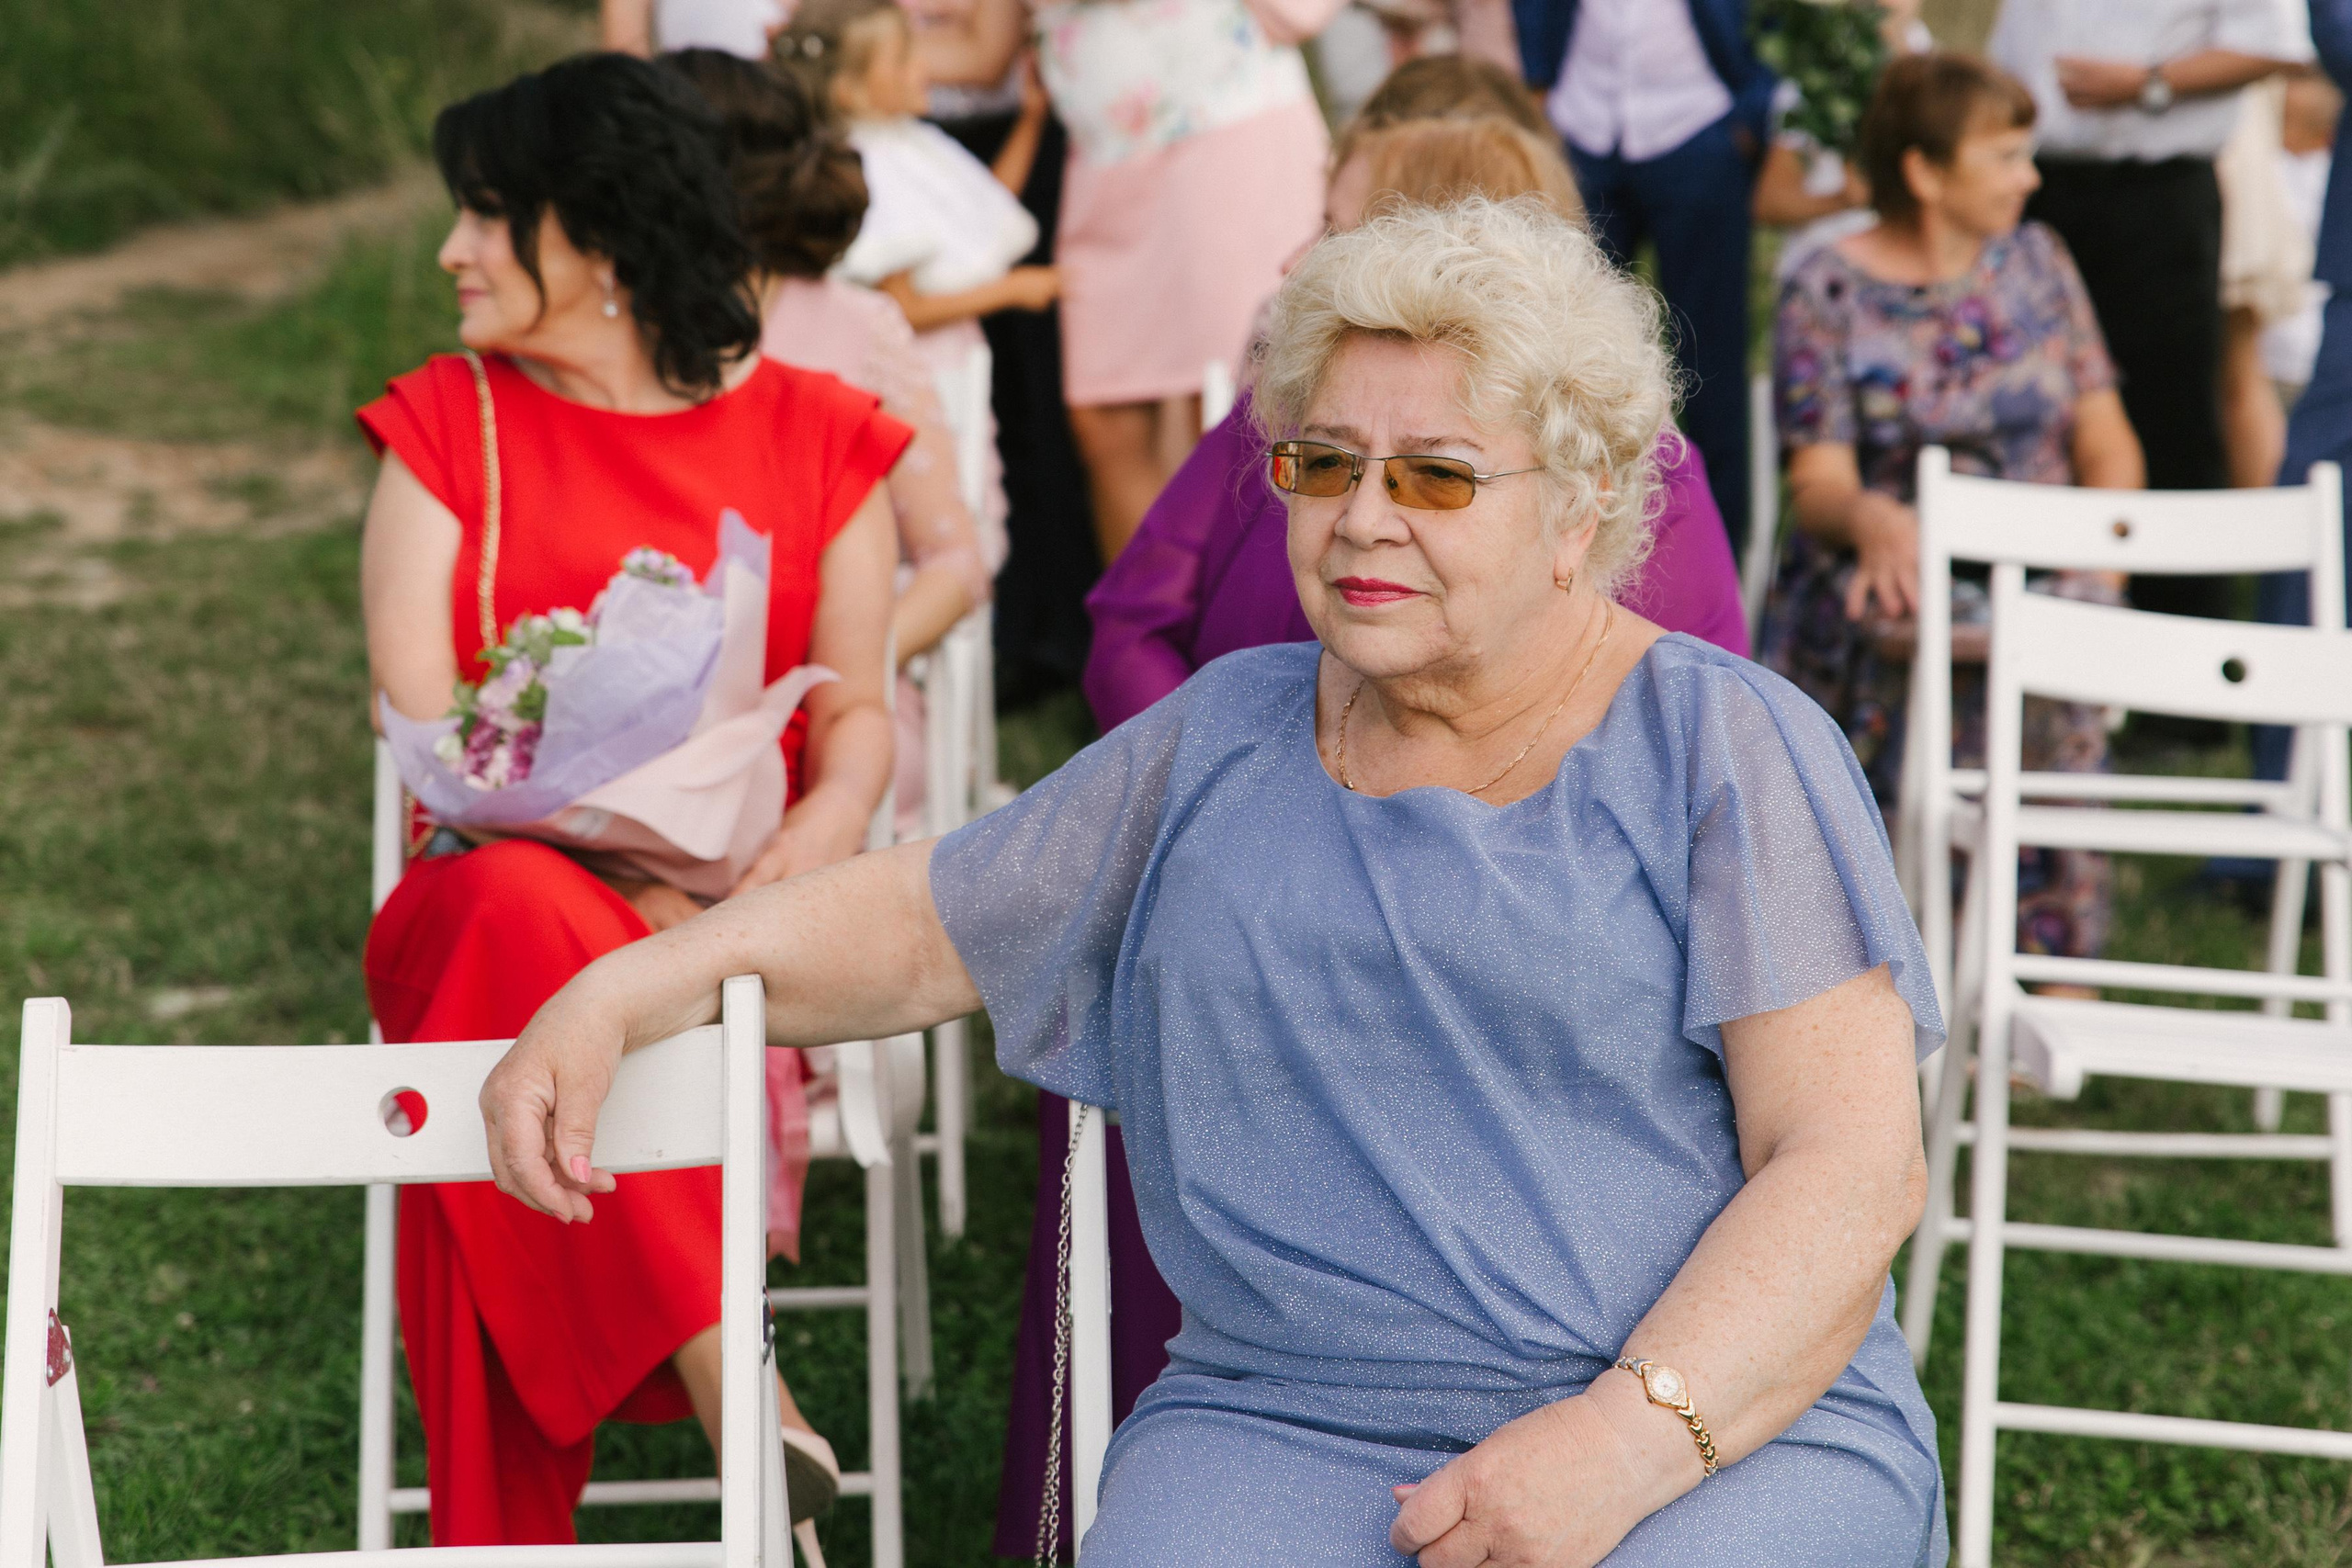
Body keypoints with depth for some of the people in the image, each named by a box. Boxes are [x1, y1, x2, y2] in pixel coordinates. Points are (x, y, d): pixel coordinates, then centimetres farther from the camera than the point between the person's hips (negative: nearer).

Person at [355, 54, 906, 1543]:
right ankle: (720, 1365, -46)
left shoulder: (816, 437, 10)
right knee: (519, 913, -39)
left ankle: (507, 1524, -36)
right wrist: (627, 867, -17)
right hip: (501, 881, 0)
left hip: (735, 911, 0)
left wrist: (820, 833, -19)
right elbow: (425, 720, -2)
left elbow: (857, 706, 6)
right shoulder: (453, 425, 10)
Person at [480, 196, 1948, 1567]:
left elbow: (1857, 1163, -6)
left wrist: (1629, 1441, -18)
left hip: (1738, 1426, -3)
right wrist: (618, 995, 9)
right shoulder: (1220, 741, 18)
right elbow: (918, 921, 25)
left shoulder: (1727, 744, 3)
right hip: (1283, 1426, 4)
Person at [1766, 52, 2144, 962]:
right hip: (1890, 574, -2)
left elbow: (2107, 442, 11)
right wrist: (1868, 516, -30)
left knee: (2055, 657, -25)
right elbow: (1816, 483, -6)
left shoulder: (2036, 261, 12)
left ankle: (2058, 979, -23)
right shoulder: (1827, 294, 1)